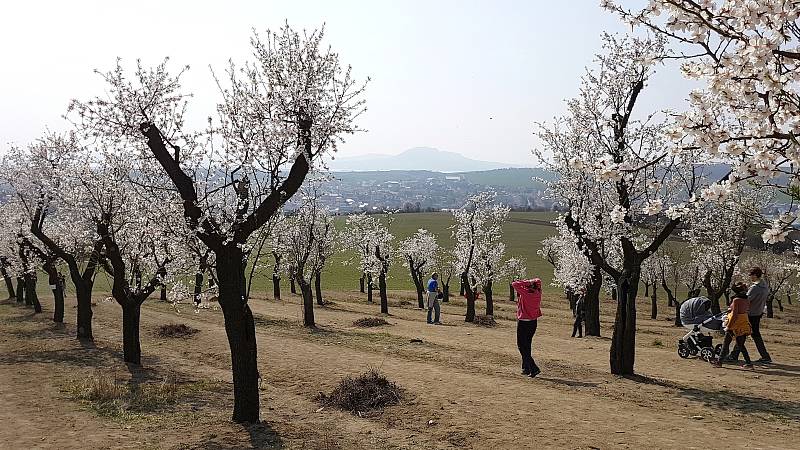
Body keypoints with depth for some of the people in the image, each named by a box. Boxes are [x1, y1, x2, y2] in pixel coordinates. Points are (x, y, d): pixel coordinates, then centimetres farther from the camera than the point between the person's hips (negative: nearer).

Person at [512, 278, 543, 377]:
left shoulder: (525, 293, -17)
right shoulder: (537, 293, 1)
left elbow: (514, 284, -15)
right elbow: (538, 281, 18)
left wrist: (527, 283, -14)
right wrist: (533, 283, 1)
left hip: (523, 323, -7)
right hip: (533, 322, 7)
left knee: (522, 346, -1)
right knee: (527, 345, 18)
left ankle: (534, 368, -10)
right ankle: (526, 368, 24)